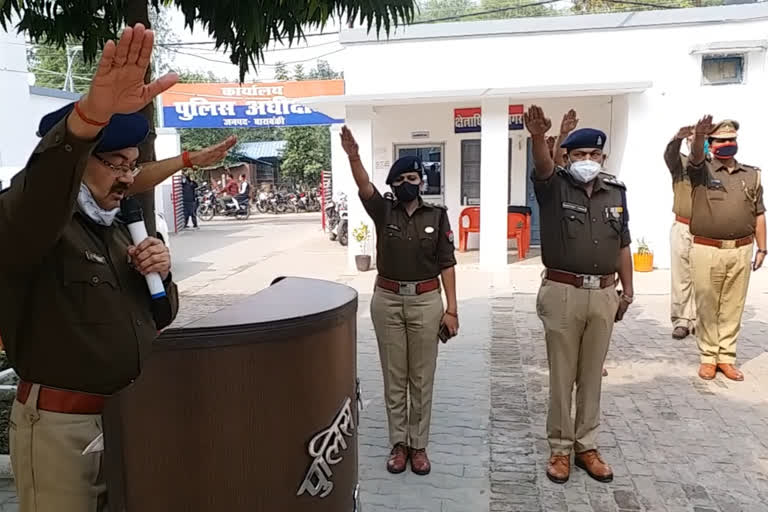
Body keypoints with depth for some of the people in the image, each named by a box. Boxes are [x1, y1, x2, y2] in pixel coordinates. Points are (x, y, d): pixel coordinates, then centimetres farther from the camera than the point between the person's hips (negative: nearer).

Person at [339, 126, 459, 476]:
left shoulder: (437, 215, 0)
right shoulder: (383, 211, 0)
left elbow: (446, 264, -1)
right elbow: (364, 188, -22)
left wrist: (451, 309, -6)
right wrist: (353, 156, -41)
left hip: (426, 302, 0)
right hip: (387, 301, 1)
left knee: (422, 379, 8)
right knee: (394, 378, 10)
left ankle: (419, 445, 23)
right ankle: (398, 444, 24)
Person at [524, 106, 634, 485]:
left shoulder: (616, 191, 9)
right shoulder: (554, 187, -3)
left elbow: (622, 246, 13)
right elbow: (542, 166, -27)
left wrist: (627, 291, 12)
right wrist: (538, 138, -48)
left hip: (603, 295, 4)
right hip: (563, 293, -3)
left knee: (592, 375, 13)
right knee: (562, 375, 7)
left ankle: (587, 445, 27)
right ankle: (560, 447, 20)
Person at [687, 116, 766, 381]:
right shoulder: (702, 170, 2)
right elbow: (695, 157, -23)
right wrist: (698, 138, -45)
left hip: (741, 251, 3)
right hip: (707, 250, -3)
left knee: (733, 308, 9)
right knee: (707, 307, 4)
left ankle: (726, 357, 19)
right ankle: (708, 357, 16)